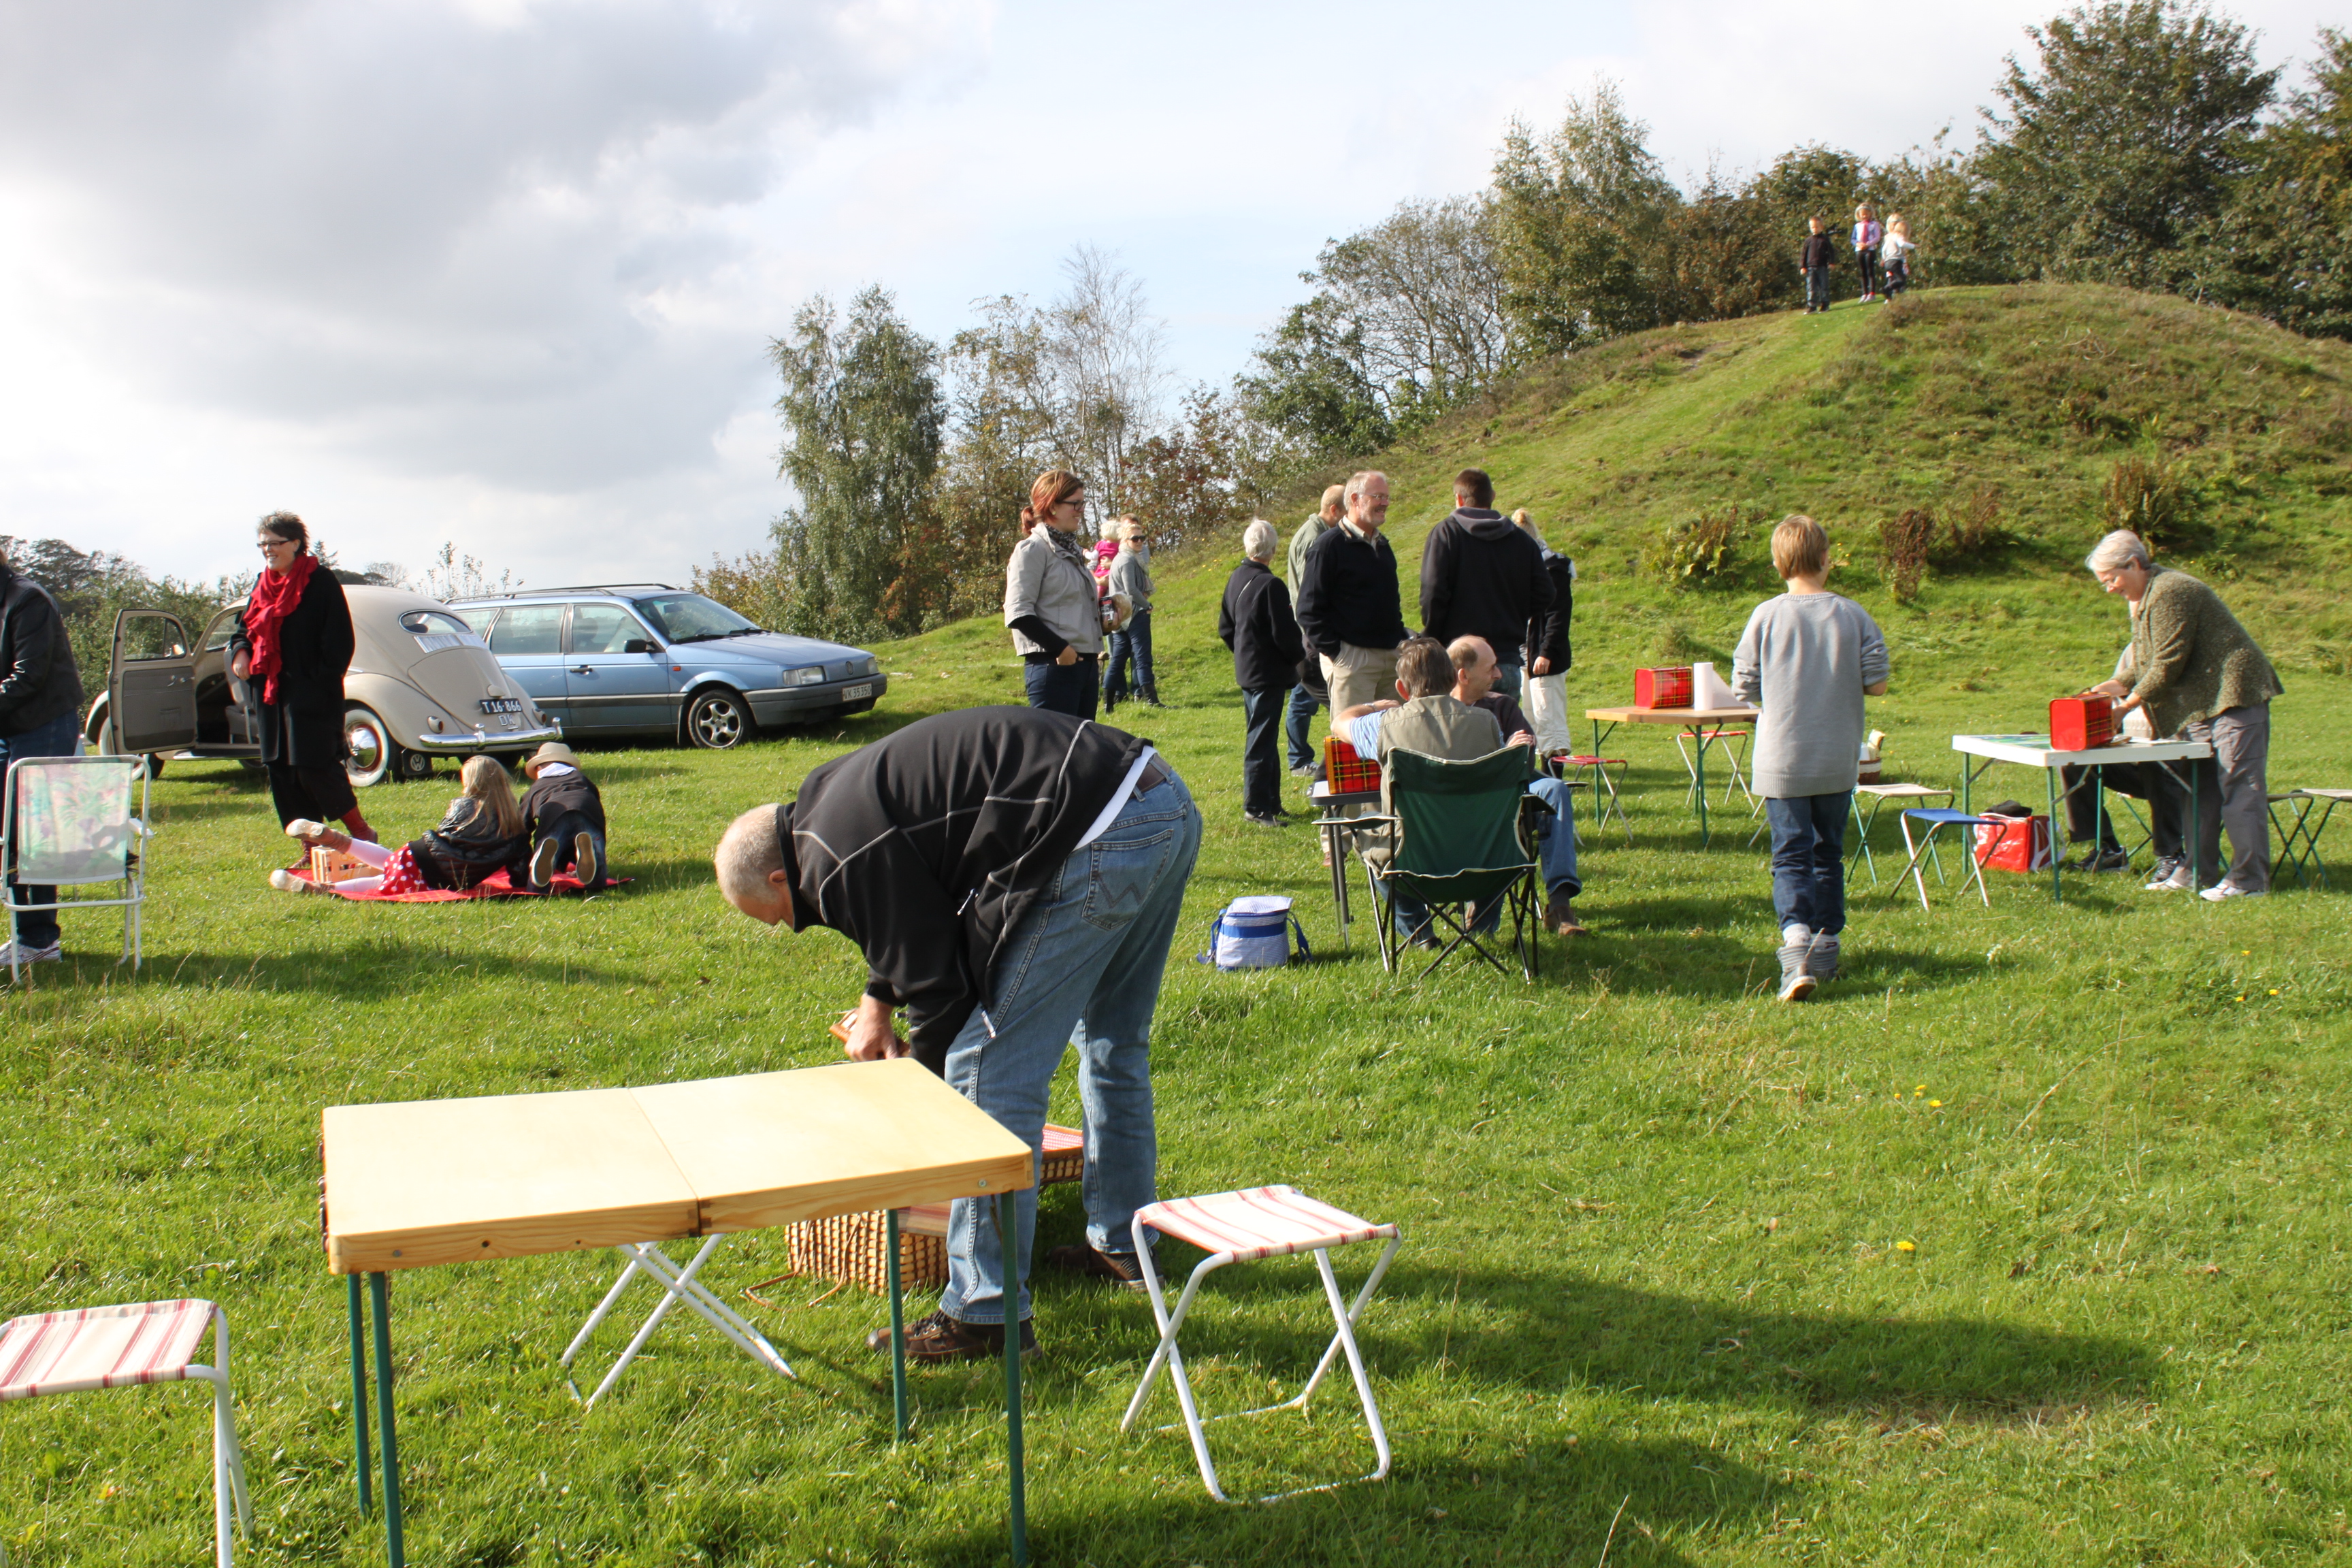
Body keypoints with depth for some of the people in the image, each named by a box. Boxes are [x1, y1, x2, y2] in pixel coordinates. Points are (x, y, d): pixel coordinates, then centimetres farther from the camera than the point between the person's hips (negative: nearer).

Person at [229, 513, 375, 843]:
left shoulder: (320, 581, -7)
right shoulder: (263, 586, 14)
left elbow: (339, 642, -10)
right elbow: (244, 627, 25)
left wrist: (323, 684, -16)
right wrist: (240, 651, 3)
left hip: (310, 695, -7)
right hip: (271, 694, 8)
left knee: (314, 767, -11)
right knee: (281, 773, 6)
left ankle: (361, 832, 6)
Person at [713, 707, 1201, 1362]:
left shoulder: (838, 862, -8)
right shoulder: (835, 791, 22)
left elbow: (937, 985, -3)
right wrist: (878, 1000, 37)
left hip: (1100, 846, -11)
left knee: (992, 1068, -4)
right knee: (1114, 1044, 25)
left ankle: (985, 1313, 2)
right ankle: (1123, 1244, 40)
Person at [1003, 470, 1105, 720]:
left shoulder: (1072, 550, 20)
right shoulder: (1033, 550, -7)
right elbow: (1018, 613, -16)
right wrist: (1060, 648, -20)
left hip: (1085, 665, 9)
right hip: (1055, 667, -9)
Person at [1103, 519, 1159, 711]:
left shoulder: (1119, 558, 18)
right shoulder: (1128, 560, -13)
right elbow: (1131, 590, -20)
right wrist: (1147, 605, -8)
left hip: (1122, 617, 10)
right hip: (1135, 615, -10)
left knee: (1118, 659, 9)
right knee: (1143, 658, -10)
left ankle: (1108, 702, 9)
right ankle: (1151, 700, -13)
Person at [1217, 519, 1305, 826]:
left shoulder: (1235, 579, 6)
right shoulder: (1270, 585, -21)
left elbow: (1225, 627, 14)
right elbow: (1285, 635, -18)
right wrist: (1300, 653, 0)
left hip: (1246, 671, 9)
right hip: (1269, 674, -9)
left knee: (1262, 738, 16)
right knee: (1261, 740, -4)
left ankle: (1271, 801, 23)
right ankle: (1257, 806, 0)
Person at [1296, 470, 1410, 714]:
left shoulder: (1382, 546, 18)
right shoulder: (1329, 546, -8)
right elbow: (1310, 610, -11)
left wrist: (1401, 638, 15)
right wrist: (1335, 652, -16)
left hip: (1391, 656, 8)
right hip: (1352, 657, -8)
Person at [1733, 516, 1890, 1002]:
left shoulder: (1766, 616, -7)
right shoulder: (1853, 615, -4)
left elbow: (1745, 688, -3)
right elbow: (1877, 683, -3)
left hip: (1782, 761, -2)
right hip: (1839, 761, 2)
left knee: (1791, 854, -1)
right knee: (1829, 852, 16)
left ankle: (1796, 936, -23)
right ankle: (1826, 950, 23)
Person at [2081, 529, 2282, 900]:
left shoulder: (2170, 592, -16)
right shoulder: (2141, 599, 17)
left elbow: (2169, 662, -19)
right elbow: (2145, 664, 19)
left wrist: (2130, 702, -13)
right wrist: (2116, 686, 3)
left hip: (2233, 692, -11)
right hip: (2201, 705, 11)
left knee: (2239, 786, -9)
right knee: (2200, 789, 10)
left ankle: (2250, 879, -8)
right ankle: (2198, 872, 14)